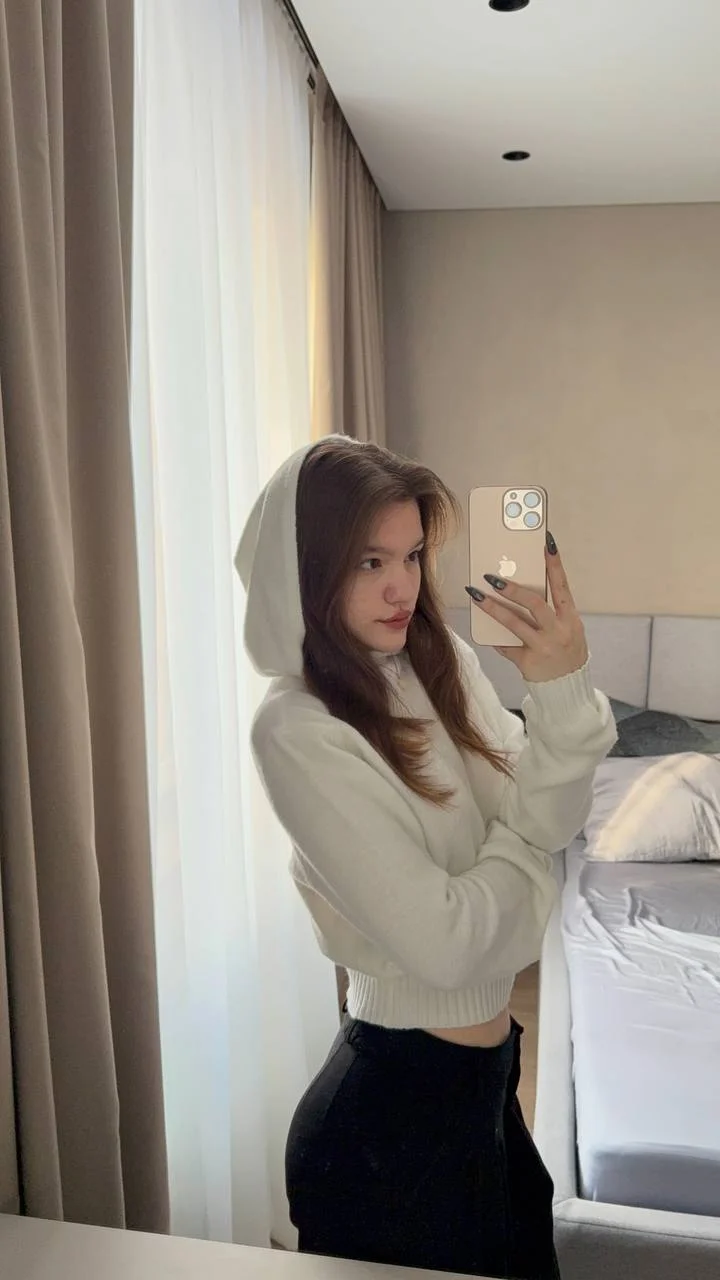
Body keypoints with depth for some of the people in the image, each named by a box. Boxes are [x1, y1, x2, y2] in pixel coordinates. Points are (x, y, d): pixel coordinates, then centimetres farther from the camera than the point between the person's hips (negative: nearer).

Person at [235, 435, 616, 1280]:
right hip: (399, 1094, -7)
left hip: (485, 1062, 7)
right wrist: (521, 849, -9)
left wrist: (564, 689, -24)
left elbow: (546, 820, -9)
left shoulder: (444, 663, -4)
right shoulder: (297, 731, -25)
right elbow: (441, 941, -26)